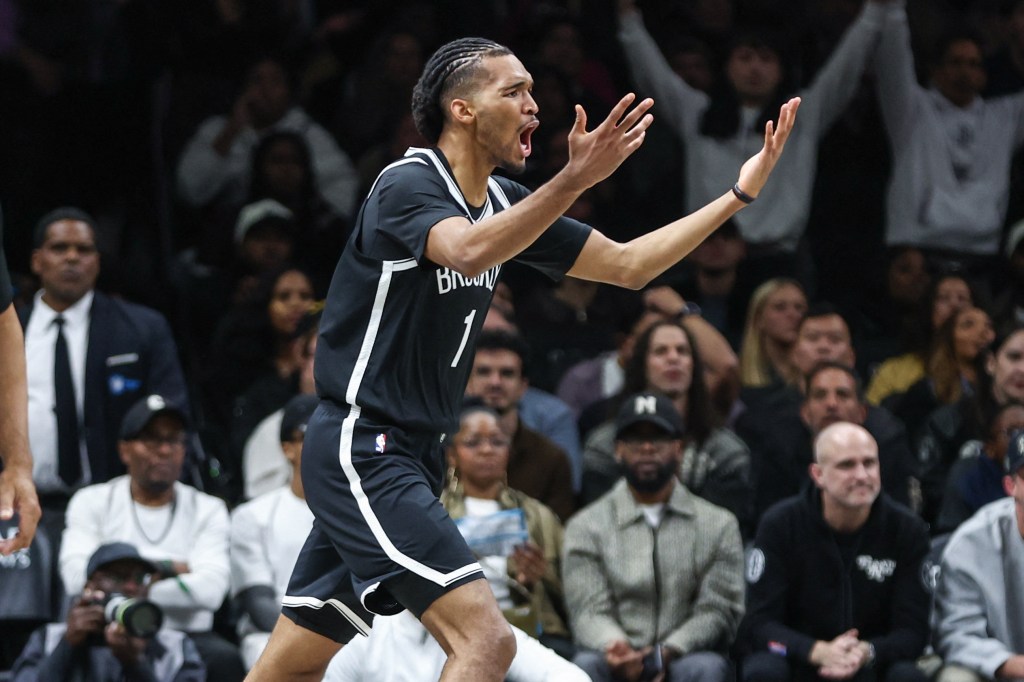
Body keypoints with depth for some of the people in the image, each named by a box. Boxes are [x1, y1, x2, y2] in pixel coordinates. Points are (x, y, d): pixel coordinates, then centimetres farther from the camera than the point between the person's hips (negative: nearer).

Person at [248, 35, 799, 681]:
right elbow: (469, 252, -37)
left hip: (411, 456, 9)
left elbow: (626, 265, 14)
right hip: (362, 449, -9)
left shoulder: (504, 202, 10)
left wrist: (739, 193, 6)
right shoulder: (407, 185, -15)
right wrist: (576, 178, -47)